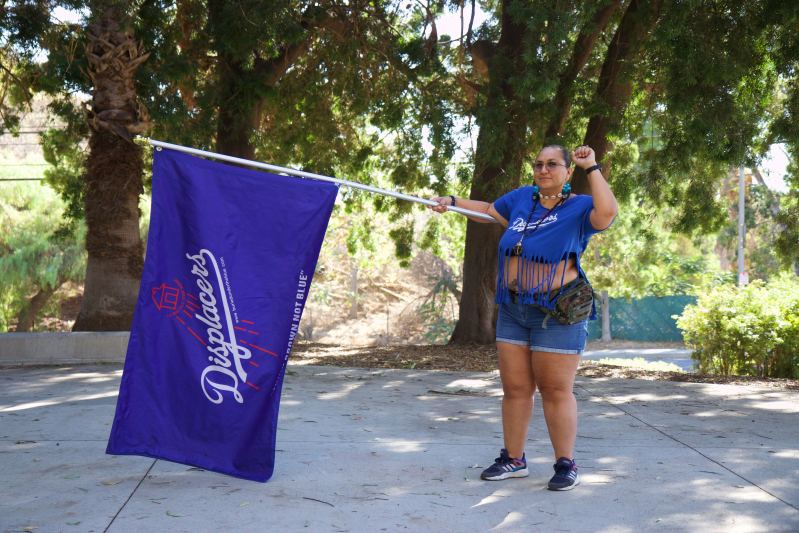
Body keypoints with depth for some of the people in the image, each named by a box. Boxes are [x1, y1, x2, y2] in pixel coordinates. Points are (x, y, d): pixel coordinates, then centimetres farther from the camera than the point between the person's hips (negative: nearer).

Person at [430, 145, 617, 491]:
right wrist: (452, 201, 25)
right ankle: (513, 459, 20)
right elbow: (490, 211, 30)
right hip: (513, 310, 6)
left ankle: (566, 465, 10)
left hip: (558, 313, -6)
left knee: (556, 391, -2)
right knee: (515, 388, 9)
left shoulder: (580, 207, -5)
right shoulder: (522, 198, 11)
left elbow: (607, 213, -28)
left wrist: (592, 168, -21)